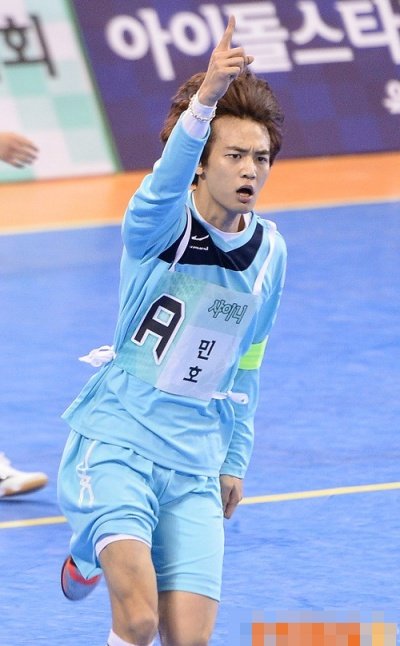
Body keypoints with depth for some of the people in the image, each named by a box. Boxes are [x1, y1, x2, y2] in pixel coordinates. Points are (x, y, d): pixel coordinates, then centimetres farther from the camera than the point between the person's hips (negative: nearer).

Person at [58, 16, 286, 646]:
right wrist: (205, 98, -52)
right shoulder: (162, 225, -11)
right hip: (114, 440, -5)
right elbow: (166, 183, -35)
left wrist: (235, 460, 23)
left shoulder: (270, 252, 6)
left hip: (194, 464, 5)